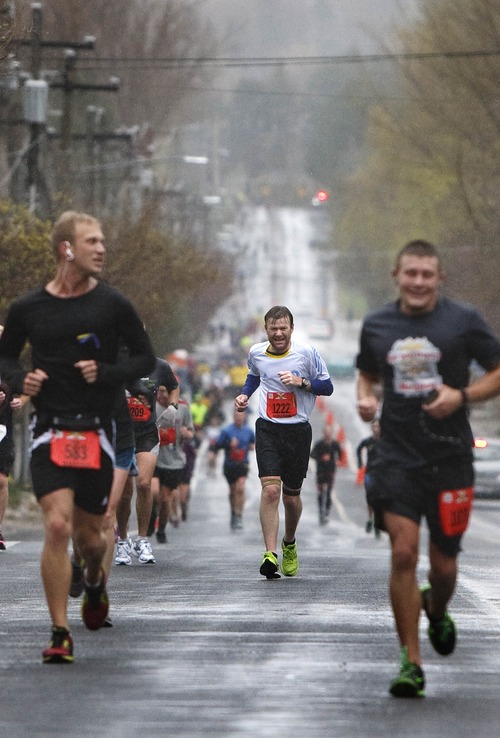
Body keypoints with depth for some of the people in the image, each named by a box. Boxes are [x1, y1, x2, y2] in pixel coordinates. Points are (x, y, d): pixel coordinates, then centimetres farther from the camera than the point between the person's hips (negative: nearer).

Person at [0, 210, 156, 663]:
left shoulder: (113, 304, -1)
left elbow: (145, 358, 7)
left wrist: (105, 373, -10)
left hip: (96, 433, 1)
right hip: (49, 433, -1)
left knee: (88, 534, 9)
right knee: (57, 525, -16)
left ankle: (95, 582, 47)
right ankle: (60, 634, -10)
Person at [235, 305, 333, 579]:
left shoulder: (307, 352, -6)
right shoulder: (256, 353, 2)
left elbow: (327, 386, -1)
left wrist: (301, 382, -17)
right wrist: (244, 394, 7)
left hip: (298, 430, 0)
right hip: (267, 429, 0)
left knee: (291, 495, 9)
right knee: (270, 489, -18)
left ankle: (289, 544, 37)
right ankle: (270, 554, -22)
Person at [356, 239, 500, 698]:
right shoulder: (376, 326, 6)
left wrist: (462, 395, -14)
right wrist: (366, 398, 1)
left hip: (449, 457, -1)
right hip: (397, 457, 1)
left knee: (444, 564, 5)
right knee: (403, 552, -12)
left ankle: (436, 610, 43)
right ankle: (411, 663, -4)